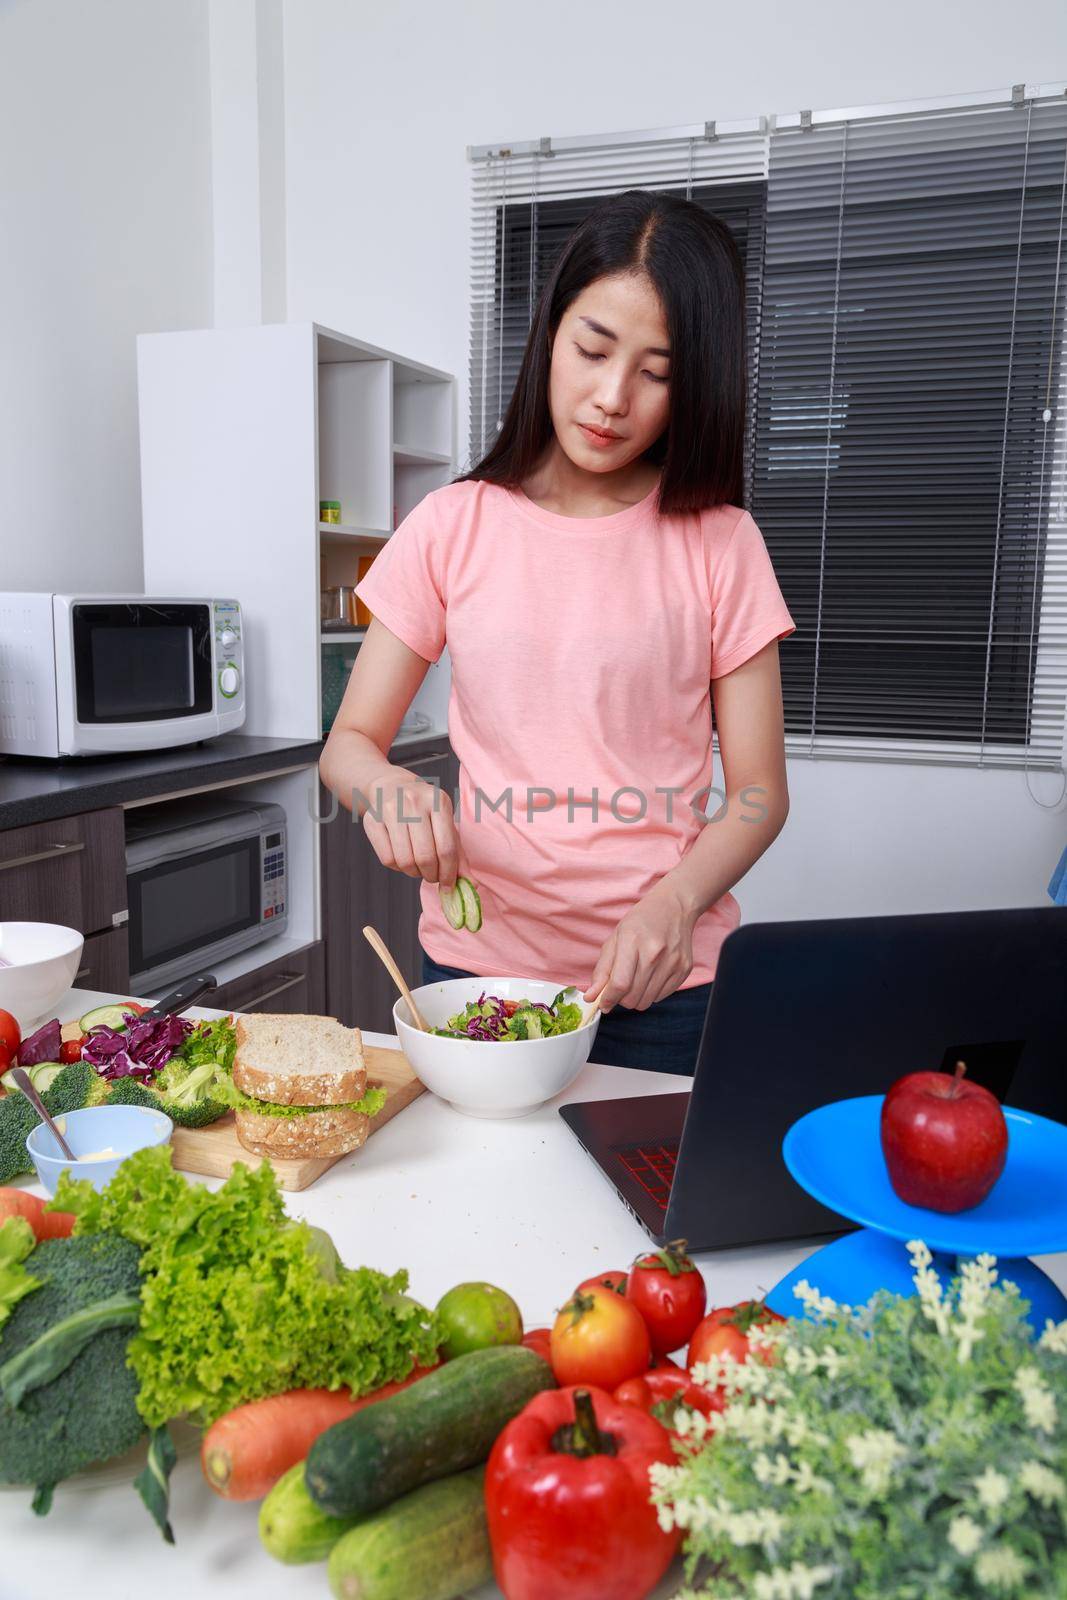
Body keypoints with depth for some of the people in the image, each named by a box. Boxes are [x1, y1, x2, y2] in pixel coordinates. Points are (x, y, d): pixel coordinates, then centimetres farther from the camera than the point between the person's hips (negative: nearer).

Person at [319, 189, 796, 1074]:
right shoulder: (454, 527, 0)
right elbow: (349, 742, 2)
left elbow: (758, 792, -2)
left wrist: (673, 903, -20)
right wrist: (387, 786, -21)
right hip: (478, 962, 1)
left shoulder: (719, 543, -2)